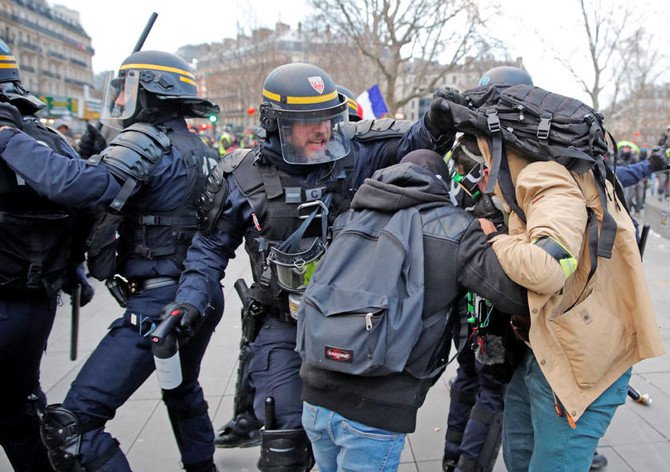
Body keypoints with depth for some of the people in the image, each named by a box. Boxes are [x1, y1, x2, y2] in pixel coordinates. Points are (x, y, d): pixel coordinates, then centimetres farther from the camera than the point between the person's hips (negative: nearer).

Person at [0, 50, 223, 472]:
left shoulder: (148, 142, -14)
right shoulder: (196, 148, 14)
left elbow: (78, 184, -30)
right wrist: (96, 152, 9)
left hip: (158, 303, -10)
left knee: (71, 423, -6)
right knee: (182, 392, 33)